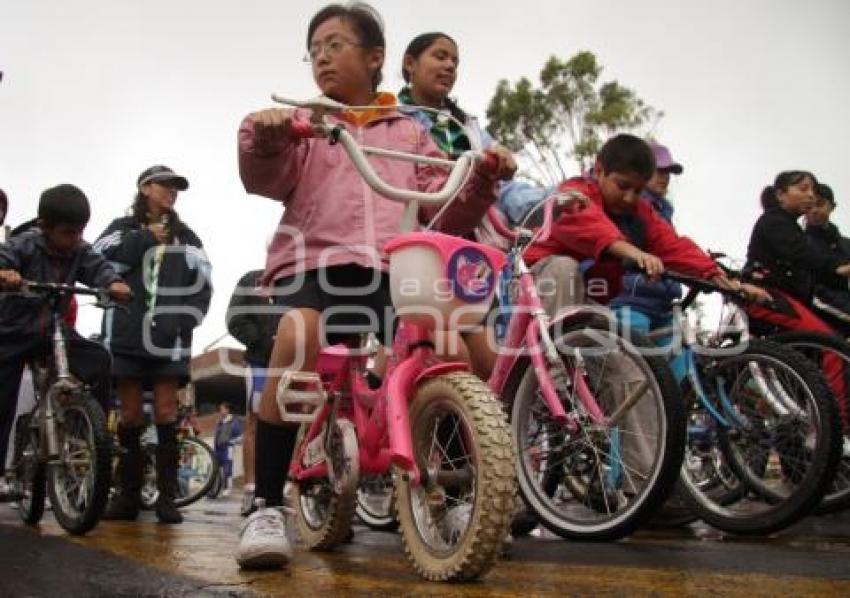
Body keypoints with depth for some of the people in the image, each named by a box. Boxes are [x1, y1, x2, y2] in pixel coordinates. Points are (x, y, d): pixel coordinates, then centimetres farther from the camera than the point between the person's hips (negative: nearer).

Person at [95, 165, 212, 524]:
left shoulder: (185, 236, 16)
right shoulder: (122, 228, 14)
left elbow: (201, 285, 8)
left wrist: (184, 321, -6)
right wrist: (144, 239, -3)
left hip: (169, 339, 0)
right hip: (127, 334, 0)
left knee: (166, 413, -4)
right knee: (130, 414, 2)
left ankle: (167, 496, -2)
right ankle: (128, 494, 8)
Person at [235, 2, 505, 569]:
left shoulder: (409, 131, 26)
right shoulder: (302, 122, 23)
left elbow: (447, 213, 17)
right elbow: (267, 180, 2)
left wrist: (483, 181, -2)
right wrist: (265, 140, -20)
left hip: (393, 268, 2)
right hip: (313, 260, -1)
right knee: (296, 336, -34)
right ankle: (268, 509, -22)